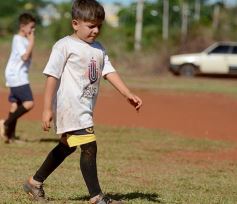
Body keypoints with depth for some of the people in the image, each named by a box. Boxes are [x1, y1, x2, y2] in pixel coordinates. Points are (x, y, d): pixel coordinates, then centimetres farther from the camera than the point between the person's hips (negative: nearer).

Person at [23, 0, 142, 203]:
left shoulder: (98, 48, 12)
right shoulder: (64, 46, -11)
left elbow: (109, 72, 8)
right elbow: (52, 76, -12)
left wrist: (128, 94, -6)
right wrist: (47, 109, -17)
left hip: (85, 108, 9)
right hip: (71, 105, -9)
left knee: (67, 146, 20)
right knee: (89, 147, -13)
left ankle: (35, 183, 35)